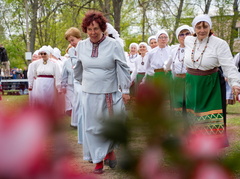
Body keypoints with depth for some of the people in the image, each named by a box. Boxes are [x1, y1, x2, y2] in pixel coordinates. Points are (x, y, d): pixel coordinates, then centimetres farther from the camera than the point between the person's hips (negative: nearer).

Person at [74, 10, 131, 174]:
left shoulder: (114, 45, -8)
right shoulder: (81, 46, 2)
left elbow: (123, 68, -5)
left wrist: (125, 90, -7)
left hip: (110, 93, -3)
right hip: (89, 93, 3)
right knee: (92, 127, 5)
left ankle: (109, 150, 32)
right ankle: (98, 160, 16)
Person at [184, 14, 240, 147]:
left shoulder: (220, 44, -16)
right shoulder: (188, 41, -1)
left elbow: (229, 66, -22)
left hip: (211, 85, -5)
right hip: (192, 84, 5)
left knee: (211, 118, -5)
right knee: (194, 117, 10)